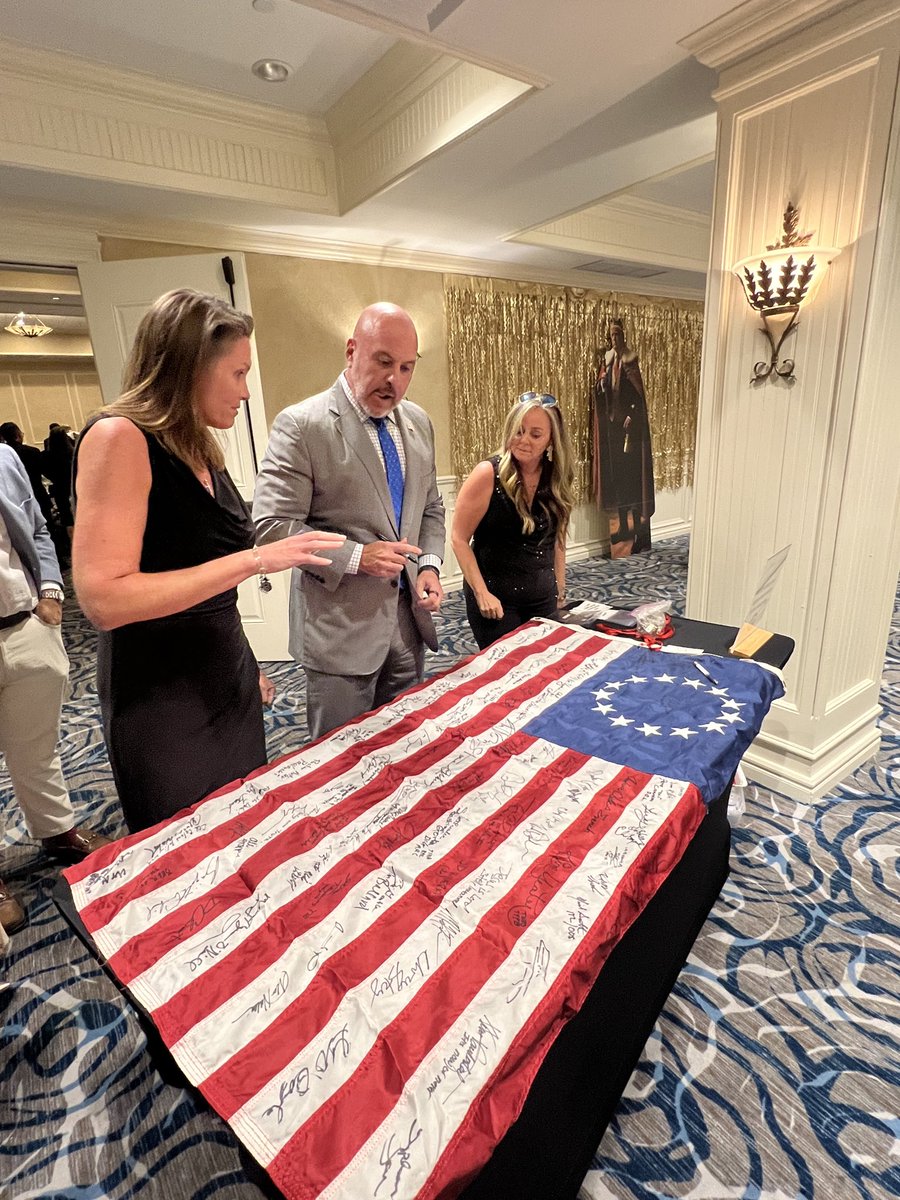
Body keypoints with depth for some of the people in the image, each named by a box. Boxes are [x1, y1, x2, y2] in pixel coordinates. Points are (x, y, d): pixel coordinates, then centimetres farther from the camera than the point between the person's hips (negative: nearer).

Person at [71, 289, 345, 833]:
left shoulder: (199, 449, 8)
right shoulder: (119, 438, -17)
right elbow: (103, 597, -25)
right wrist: (254, 559, -26)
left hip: (226, 678, 7)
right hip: (162, 700, -7)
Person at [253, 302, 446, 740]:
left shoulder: (418, 422, 8)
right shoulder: (300, 425, -12)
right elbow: (271, 526, -15)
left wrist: (429, 565, -2)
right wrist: (355, 556, -24)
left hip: (409, 619, 6)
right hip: (340, 628, -6)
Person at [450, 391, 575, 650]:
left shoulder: (556, 479, 1)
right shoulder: (488, 474, -15)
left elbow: (556, 538, 11)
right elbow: (459, 539, -14)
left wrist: (560, 589, 13)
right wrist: (482, 593, -18)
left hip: (543, 597, 5)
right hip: (496, 598, -5)